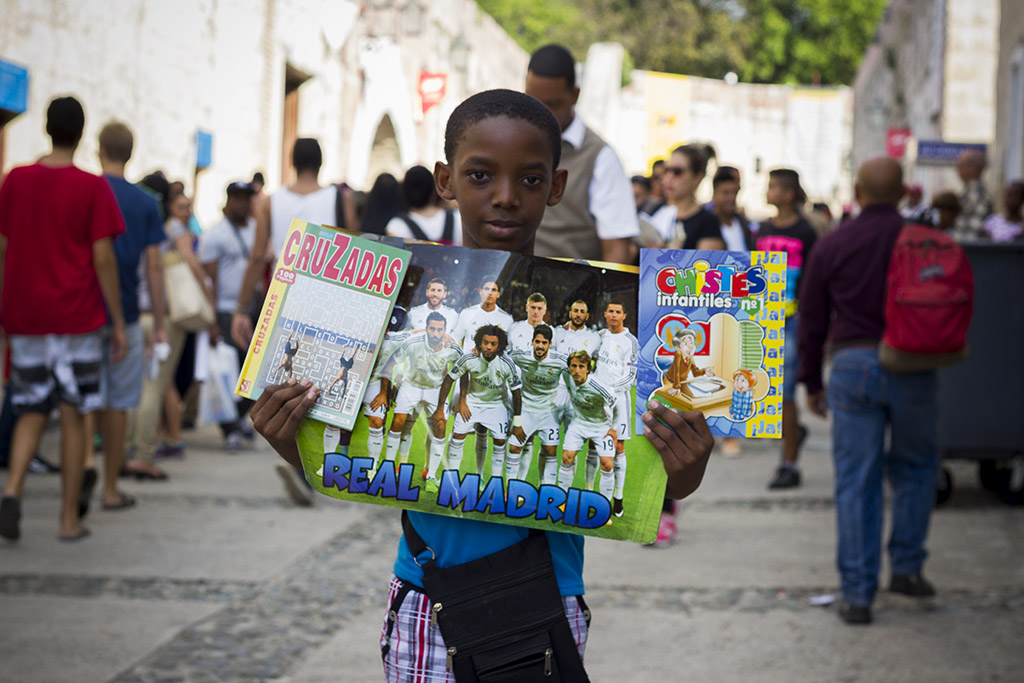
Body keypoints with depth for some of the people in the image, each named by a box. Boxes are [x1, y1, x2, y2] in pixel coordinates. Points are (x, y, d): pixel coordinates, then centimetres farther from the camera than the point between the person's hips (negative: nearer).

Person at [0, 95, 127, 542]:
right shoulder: (92, 188, -7)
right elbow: (103, 258, -8)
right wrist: (118, 323, -2)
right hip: (76, 319, -3)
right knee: (73, 415, 5)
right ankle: (70, 519, 8)